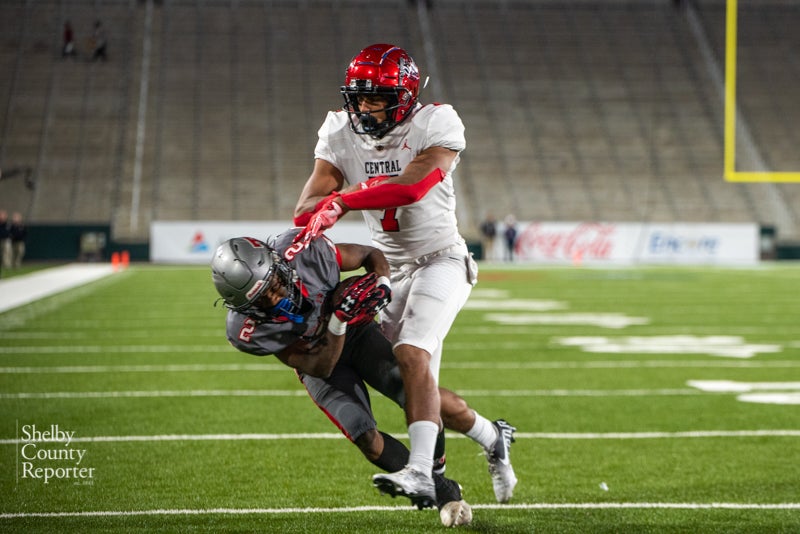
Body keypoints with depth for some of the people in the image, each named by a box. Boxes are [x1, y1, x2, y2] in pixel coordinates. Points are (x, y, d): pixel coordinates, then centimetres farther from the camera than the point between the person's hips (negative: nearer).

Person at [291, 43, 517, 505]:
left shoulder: (437, 125, -15)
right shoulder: (341, 134, -2)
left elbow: (413, 186, -32)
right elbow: (308, 207, -9)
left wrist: (343, 200, -35)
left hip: (441, 260, -6)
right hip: (393, 270, 6)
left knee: (412, 354, -25)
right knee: (417, 381, 6)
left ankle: (421, 472, -31)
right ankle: (492, 437, 28)